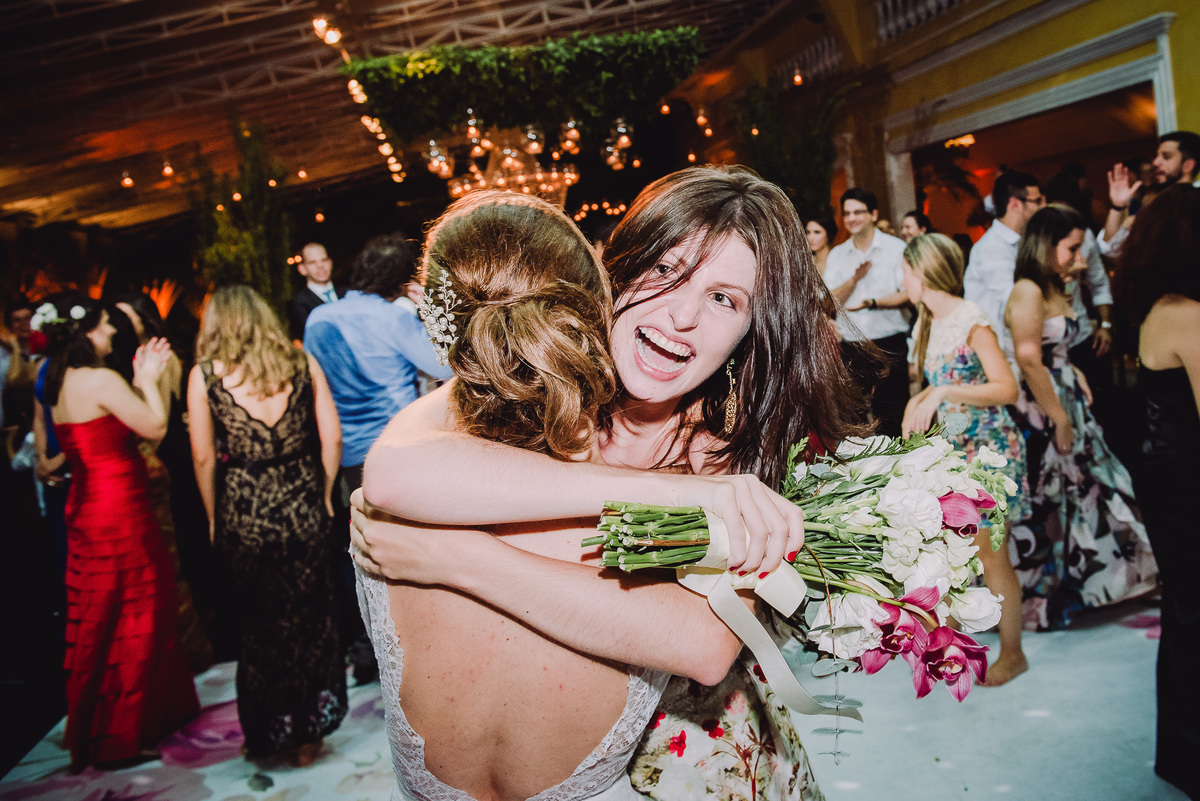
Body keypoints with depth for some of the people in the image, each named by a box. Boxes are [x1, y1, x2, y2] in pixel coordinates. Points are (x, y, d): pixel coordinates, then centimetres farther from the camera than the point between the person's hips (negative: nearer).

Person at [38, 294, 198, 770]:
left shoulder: (59, 384, 11)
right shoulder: (100, 379, -17)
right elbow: (155, 427, -15)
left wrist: (142, 381, 13)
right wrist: (149, 380, -1)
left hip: (86, 511, 9)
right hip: (119, 514, -9)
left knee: (98, 624, 19)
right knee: (130, 624, 2)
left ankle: (90, 729, 33)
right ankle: (119, 738, 12)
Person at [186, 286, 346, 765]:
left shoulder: (205, 374, -2)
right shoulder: (302, 362, 1)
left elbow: (203, 457, -3)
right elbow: (332, 438, 0)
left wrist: (213, 518, 8)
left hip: (244, 510, -1)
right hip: (302, 504, 1)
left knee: (260, 622, 15)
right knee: (309, 616, 14)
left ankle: (269, 732, 30)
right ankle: (308, 732, 26)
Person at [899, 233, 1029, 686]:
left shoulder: (971, 320, -15)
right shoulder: (931, 322, 9)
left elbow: (1007, 389, -21)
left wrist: (944, 393, -29)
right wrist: (919, 402, 2)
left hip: (987, 446, -8)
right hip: (951, 446, 8)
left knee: (990, 556, -1)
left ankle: (1012, 654, 14)